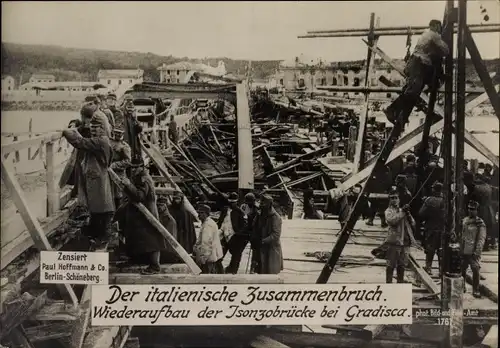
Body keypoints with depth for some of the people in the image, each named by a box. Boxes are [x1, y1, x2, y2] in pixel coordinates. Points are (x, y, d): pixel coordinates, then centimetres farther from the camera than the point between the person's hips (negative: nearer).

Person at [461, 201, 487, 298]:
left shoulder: (480, 223, -8)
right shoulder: (464, 220, 9)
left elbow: (481, 239, -12)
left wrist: (477, 252, -18)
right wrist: (459, 248, 16)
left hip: (473, 252, -5)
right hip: (463, 251, 5)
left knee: (475, 270, -8)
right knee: (462, 269, 13)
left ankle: (476, 290, 4)